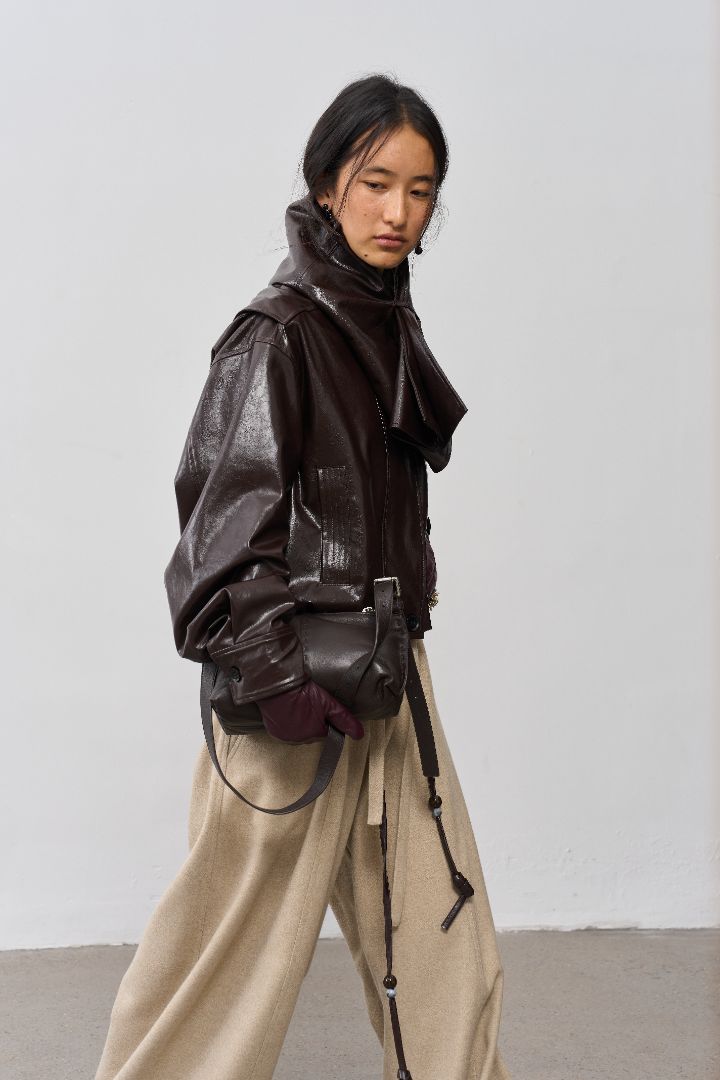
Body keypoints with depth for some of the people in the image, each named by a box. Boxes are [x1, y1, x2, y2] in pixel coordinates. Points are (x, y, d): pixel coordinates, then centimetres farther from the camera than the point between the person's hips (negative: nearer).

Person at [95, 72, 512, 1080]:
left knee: (439, 932, 14)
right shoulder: (277, 333, -15)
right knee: (242, 932, 5)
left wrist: (407, 620, 17)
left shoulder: (389, 320, 11)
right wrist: (275, 676, -22)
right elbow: (223, 520, -19)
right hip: (299, 686, -8)